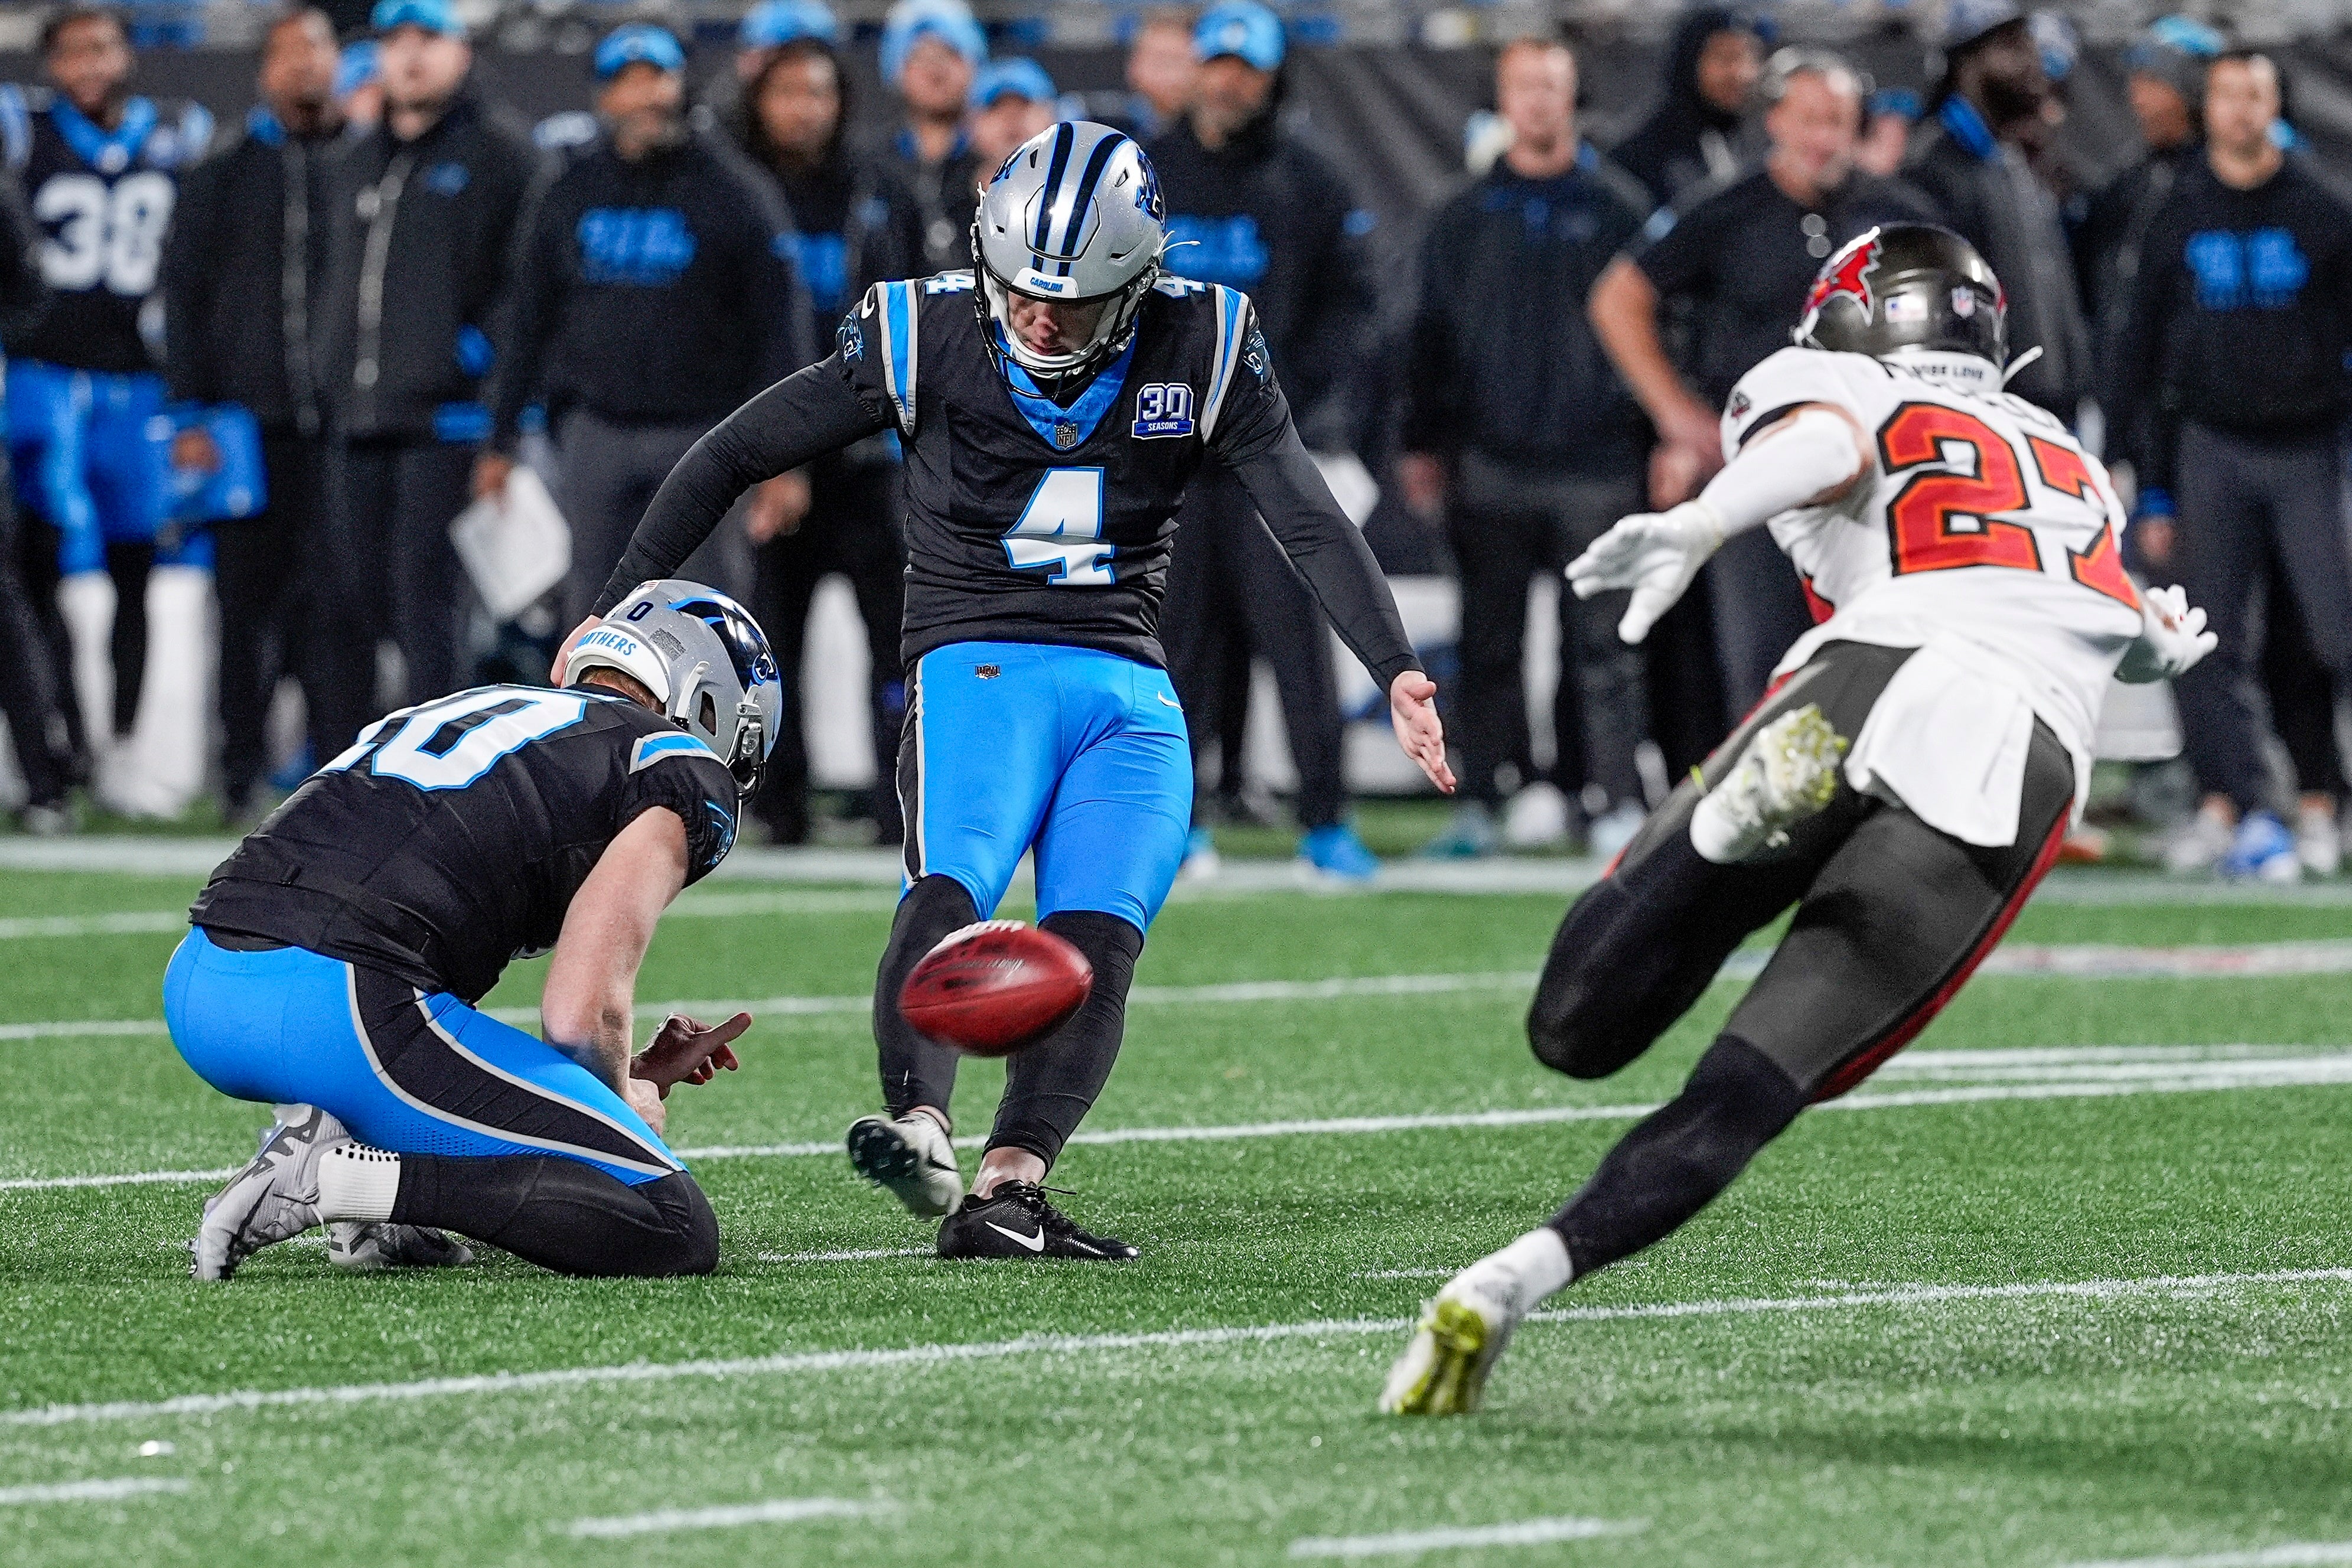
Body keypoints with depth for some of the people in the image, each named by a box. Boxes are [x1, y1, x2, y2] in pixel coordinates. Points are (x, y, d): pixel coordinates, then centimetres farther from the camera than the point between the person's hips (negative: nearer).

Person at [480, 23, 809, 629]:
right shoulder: (569, 197, 8)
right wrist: (502, 439, 12)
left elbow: (780, 328, -4)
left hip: (703, 432, -3)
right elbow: (528, 322, 15)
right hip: (596, 435, 3)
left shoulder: (733, 193, -2)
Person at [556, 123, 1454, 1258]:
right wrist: (617, 611, 1)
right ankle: (919, 1124, -50)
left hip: (1130, 692, 3)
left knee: (1098, 941, -19)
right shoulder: (924, 337, -4)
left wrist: (1396, 674, -9)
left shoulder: (1201, 348, 1)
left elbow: (1311, 523, 2)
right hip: (978, 663, -3)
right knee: (951, 888, -30)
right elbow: (736, 453, 3)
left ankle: (1007, 1191, -27)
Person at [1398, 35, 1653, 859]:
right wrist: (1422, 443, 8)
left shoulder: (1617, 207, 6)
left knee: (1603, 646, -2)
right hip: (1494, 459, 2)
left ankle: (1615, 801, 1)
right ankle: (1487, 796, 8)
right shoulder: (1466, 219, 12)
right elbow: (1432, 335, 14)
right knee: (1490, 643, 3)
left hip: (1596, 460, -2)